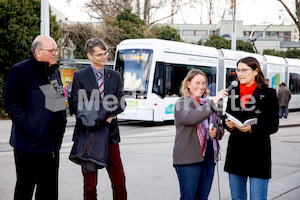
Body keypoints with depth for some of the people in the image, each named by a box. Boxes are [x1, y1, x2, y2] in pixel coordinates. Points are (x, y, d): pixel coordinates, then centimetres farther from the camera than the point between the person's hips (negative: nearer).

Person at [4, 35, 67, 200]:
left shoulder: (55, 71, 14)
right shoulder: (20, 70, -10)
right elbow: (11, 104, -14)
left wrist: (62, 122, 14)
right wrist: (27, 126, -20)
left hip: (52, 143, 7)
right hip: (29, 143, -7)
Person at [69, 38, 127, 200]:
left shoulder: (115, 76, 12)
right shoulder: (80, 76, 1)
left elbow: (121, 103, 6)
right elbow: (75, 106, -6)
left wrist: (103, 111, -13)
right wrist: (103, 117, -12)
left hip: (110, 133, 3)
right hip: (89, 134, -3)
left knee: (119, 182, 4)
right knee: (90, 184, 5)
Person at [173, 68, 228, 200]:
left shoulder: (208, 103, 17)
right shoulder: (182, 103, -3)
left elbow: (220, 128, 21)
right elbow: (191, 117, -25)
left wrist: (216, 132, -3)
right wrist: (213, 102, -28)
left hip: (209, 158, 6)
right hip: (188, 158, -6)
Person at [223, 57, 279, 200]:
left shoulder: (268, 93, -4)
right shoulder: (234, 93, 11)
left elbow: (273, 125, -8)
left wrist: (251, 129, -23)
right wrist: (228, 124, -8)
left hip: (258, 152, -5)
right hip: (236, 151, 5)